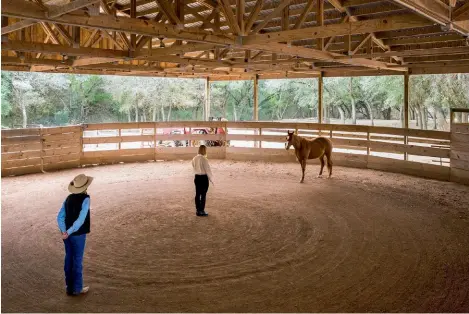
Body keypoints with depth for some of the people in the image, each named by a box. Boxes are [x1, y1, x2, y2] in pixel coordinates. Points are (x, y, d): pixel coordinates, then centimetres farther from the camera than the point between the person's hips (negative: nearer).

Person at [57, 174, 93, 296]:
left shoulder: (69, 198, 5)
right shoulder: (85, 199, -14)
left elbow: (60, 217, 1)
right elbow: (81, 220, -23)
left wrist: (64, 231, -7)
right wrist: (69, 232, -19)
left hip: (67, 234, 6)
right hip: (78, 235, -6)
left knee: (69, 260, 14)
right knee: (77, 261, 5)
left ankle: (69, 287, 23)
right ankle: (77, 288, 14)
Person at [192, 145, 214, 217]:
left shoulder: (194, 159, 2)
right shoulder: (204, 159, -19)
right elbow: (208, 170, -14)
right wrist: (211, 179, -3)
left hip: (197, 177, 7)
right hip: (204, 178, -7)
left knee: (197, 194, 13)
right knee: (203, 195, 3)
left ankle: (197, 210, 22)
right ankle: (201, 211, 9)